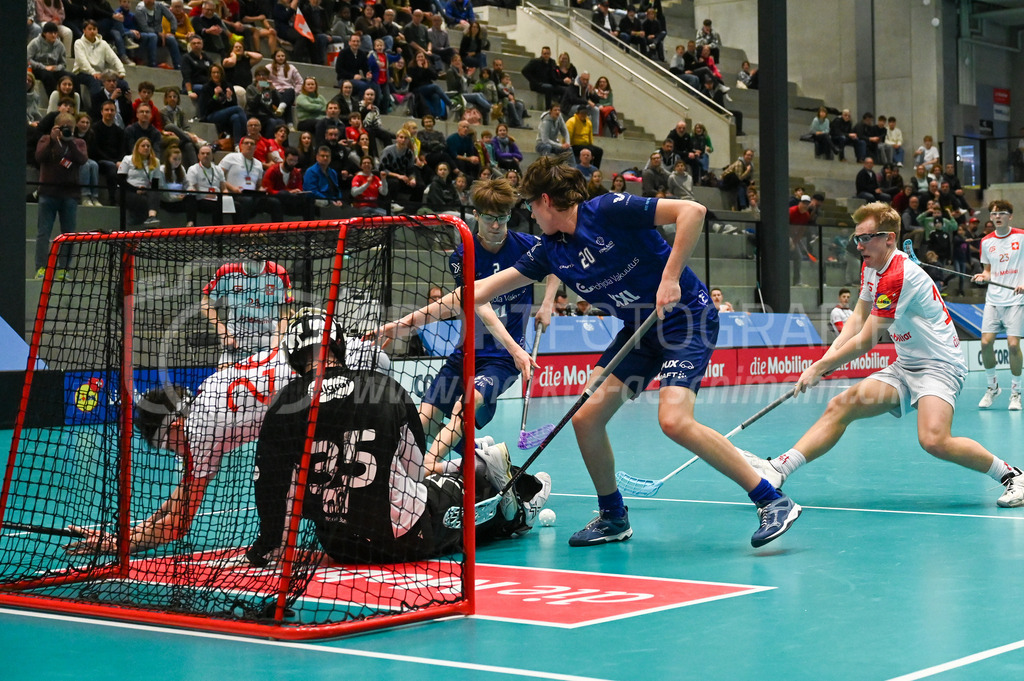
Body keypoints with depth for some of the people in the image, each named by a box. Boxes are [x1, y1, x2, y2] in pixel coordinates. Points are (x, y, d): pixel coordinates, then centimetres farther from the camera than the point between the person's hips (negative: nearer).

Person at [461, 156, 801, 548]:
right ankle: (613, 518, 18)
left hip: (686, 316, -8)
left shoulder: (609, 211, -17)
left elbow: (692, 211, -23)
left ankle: (772, 501, -16)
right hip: (639, 328, 8)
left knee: (674, 420, -26)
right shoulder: (552, 251, 5)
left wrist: (670, 277, -26)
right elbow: (490, 287, 14)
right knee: (586, 418, -1)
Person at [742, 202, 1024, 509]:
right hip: (904, 366, 9)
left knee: (934, 440, -29)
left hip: (938, 365, -9)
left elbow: (865, 343, -19)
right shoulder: (871, 268, 7)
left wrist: (819, 367, -9)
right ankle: (778, 469, -9)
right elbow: (858, 318, 15)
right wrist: (828, 359, -1)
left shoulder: (897, 276, -23)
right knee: (841, 405, -5)